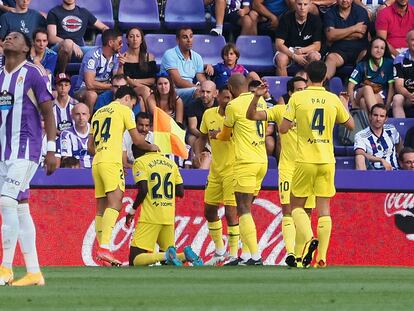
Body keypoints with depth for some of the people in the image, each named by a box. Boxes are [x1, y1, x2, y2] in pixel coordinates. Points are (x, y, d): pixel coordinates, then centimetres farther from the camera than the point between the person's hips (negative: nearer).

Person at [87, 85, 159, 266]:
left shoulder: (98, 112, 24)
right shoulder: (124, 110, 5)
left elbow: (90, 147, 25)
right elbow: (137, 140, 6)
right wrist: (151, 147, 23)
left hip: (96, 162, 8)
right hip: (111, 161, -8)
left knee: (102, 208, 7)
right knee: (115, 203, -17)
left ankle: (102, 249, 4)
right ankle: (104, 247, -32)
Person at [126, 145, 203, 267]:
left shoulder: (140, 162, -1)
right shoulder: (171, 163, 15)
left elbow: (143, 190, -12)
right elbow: (180, 192, 12)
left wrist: (132, 211, 1)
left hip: (150, 217, -6)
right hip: (169, 218, 6)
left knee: (135, 260, -7)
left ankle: (166, 256, -30)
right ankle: (185, 255, -13)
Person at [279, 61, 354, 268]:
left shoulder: (297, 98, -5)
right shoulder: (333, 99, 2)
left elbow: (283, 129, -6)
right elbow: (351, 125, 13)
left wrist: (292, 121, 15)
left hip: (305, 160, -2)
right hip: (327, 161, 2)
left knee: (296, 206, 10)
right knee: (324, 208, 5)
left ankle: (309, 239, -17)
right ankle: (322, 257, -3)